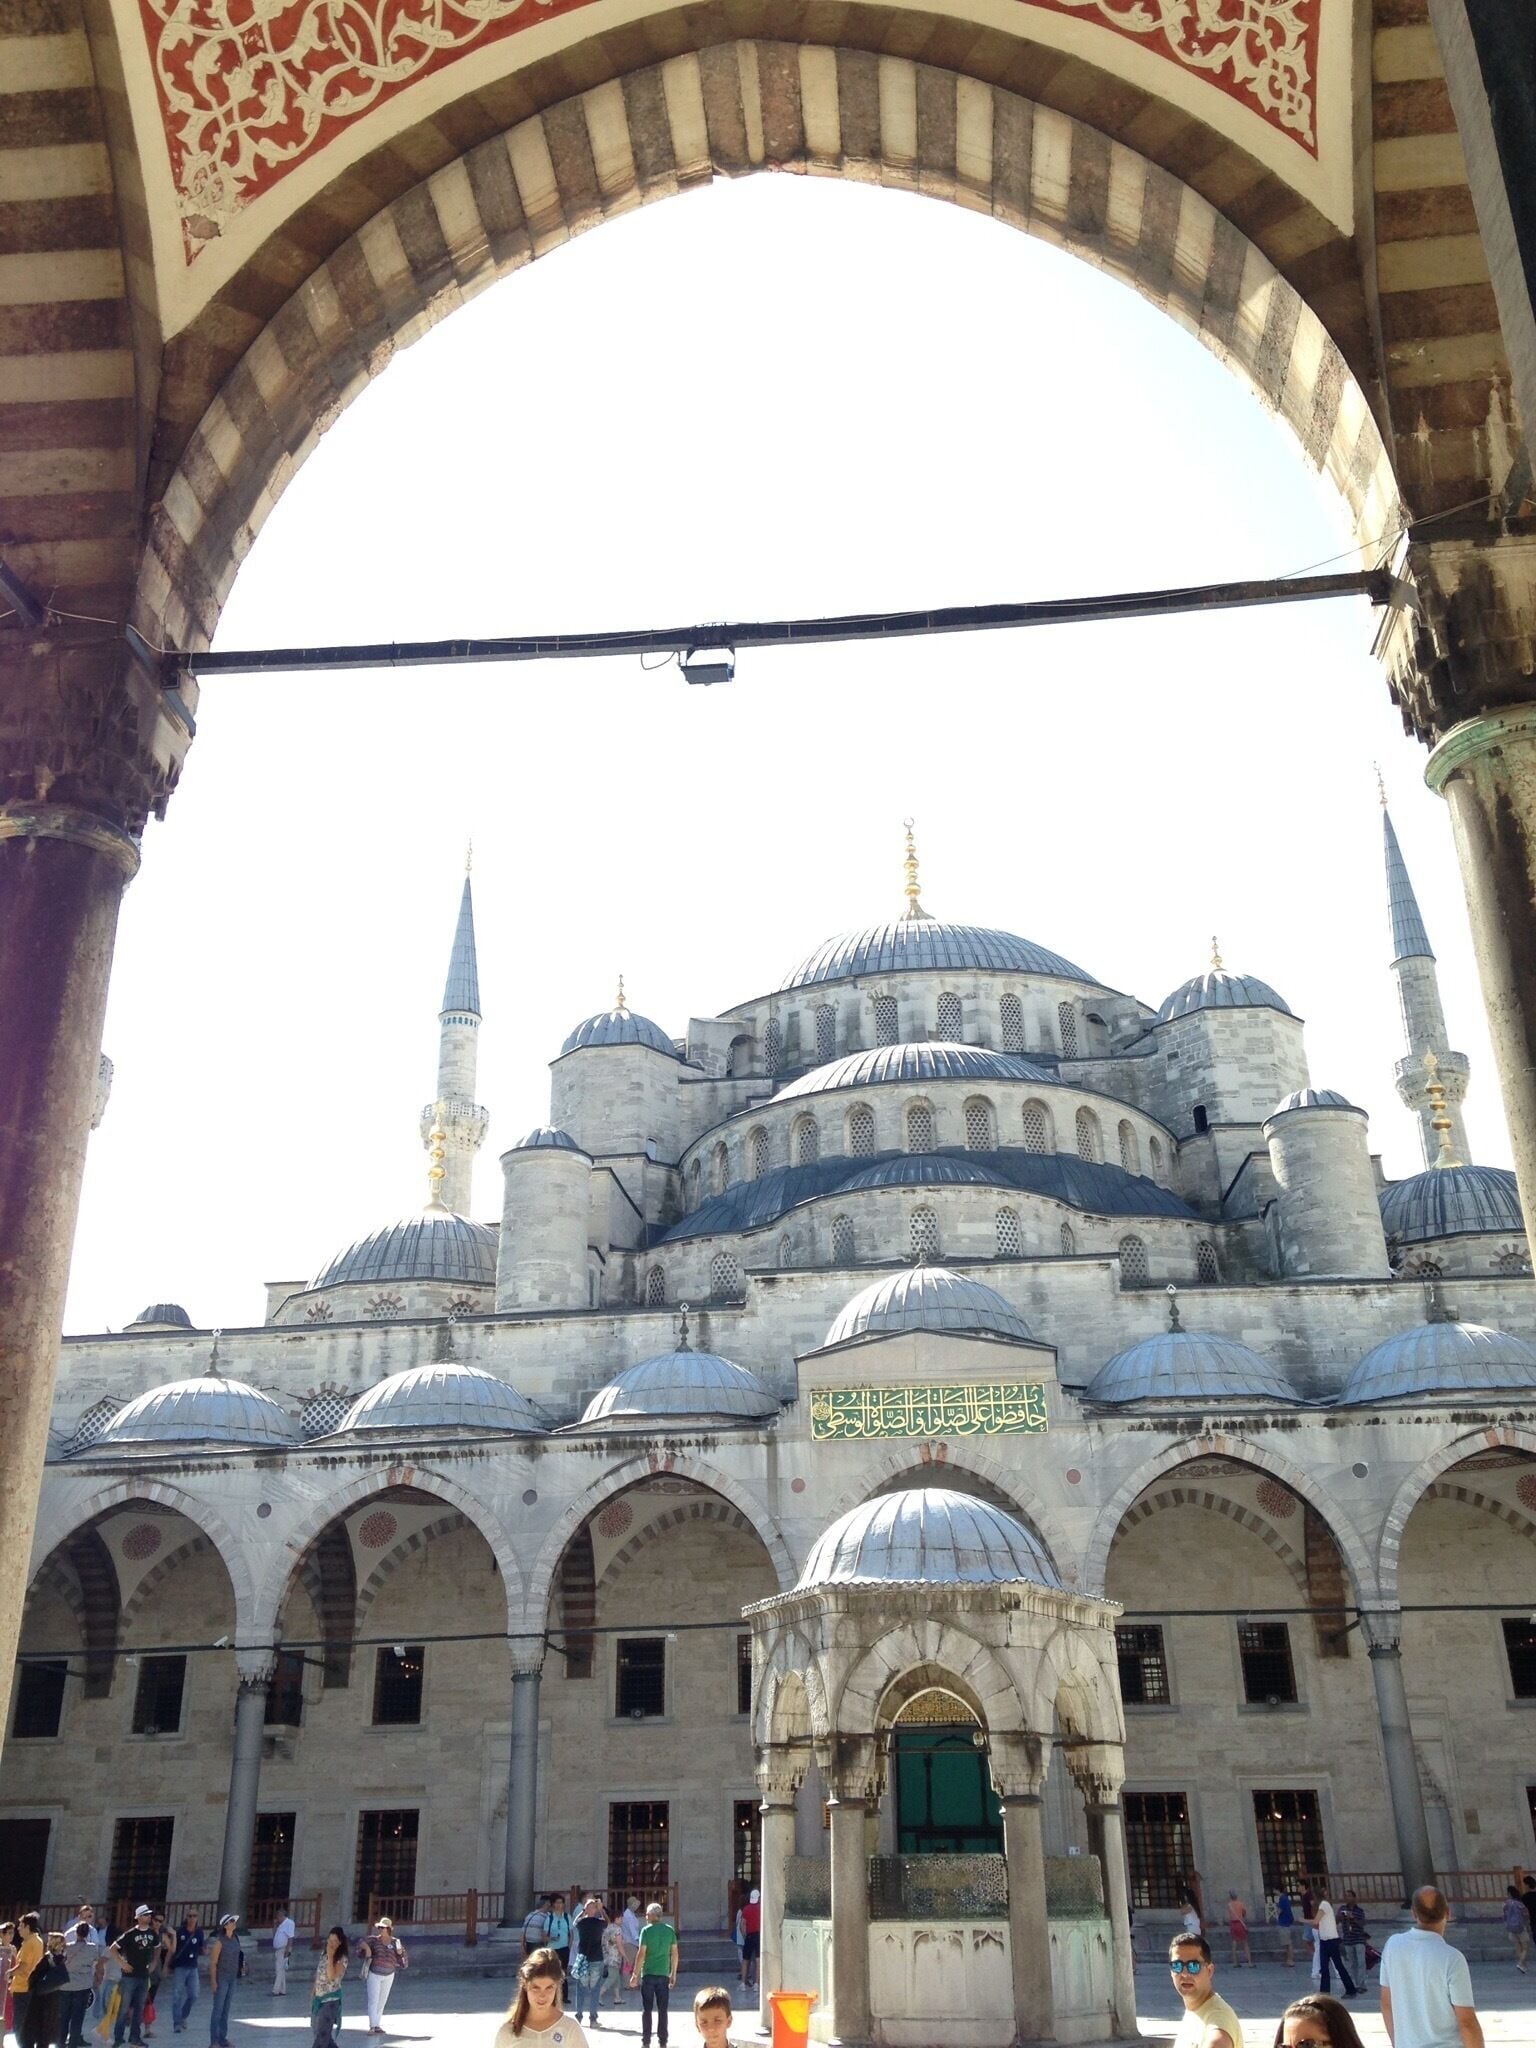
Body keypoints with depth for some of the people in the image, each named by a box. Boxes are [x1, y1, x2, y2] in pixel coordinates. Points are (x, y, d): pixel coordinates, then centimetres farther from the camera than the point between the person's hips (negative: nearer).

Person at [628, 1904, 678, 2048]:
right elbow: (674, 1953, 5)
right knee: (662, 2010, 10)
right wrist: (673, 1974, 14)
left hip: (648, 1974, -3)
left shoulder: (646, 1930, -8)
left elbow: (641, 1954, -11)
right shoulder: (670, 1930, 2)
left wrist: (635, 1974, -5)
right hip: (664, 1974, 3)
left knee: (647, 2009, 8)